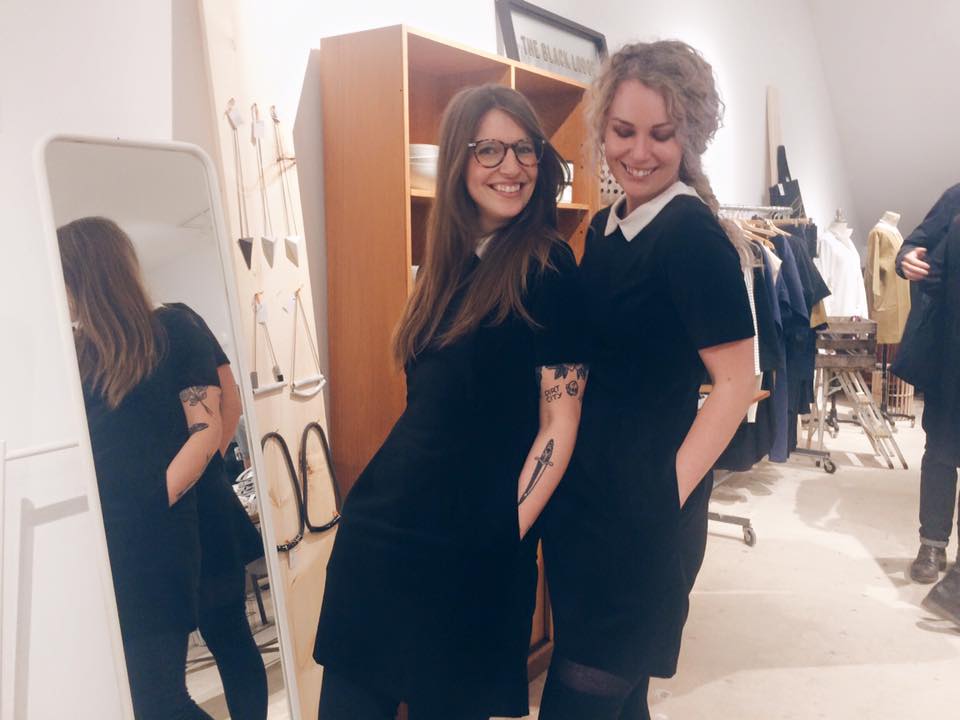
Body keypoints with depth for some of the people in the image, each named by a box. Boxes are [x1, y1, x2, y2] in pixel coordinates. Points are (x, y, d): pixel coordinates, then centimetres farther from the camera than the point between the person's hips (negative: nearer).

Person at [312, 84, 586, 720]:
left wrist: (506, 534, -12)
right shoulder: (447, 262, 8)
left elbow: (559, 424, -11)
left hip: (473, 546, -6)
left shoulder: (548, 268, -10)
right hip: (381, 526, 6)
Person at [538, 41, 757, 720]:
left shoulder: (693, 234, -17)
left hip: (643, 509, -8)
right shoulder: (605, 226, 8)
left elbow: (736, 383, -17)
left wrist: (670, 494, -16)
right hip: (581, 491, 8)